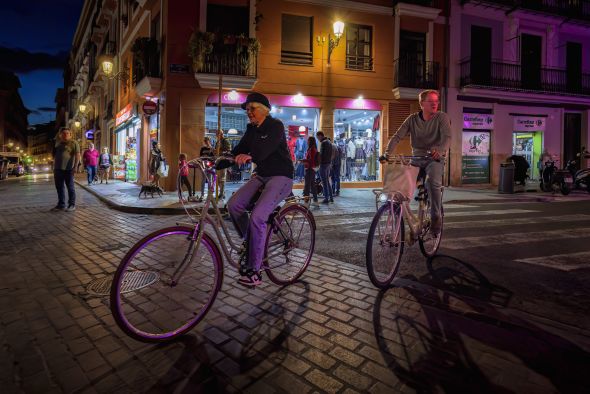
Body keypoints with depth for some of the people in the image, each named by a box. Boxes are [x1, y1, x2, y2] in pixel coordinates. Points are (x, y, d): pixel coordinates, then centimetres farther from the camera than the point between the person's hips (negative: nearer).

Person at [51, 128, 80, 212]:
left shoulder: (73, 143, -2)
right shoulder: (58, 143, 18)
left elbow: (77, 155, -10)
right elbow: (55, 156, 25)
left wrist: (75, 166, -17)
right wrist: (54, 167, 20)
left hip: (68, 169, -7)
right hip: (58, 169, 7)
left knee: (70, 187, -1)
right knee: (59, 187, 9)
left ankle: (72, 205, 5)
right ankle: (61, 205, 17)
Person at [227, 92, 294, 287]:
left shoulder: (275, 125, -11)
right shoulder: (252, 129, 11)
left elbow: (266, 147, -29)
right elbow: (239, 149, 2)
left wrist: (249, 156, -46)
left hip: (280, 177, -7)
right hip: (261, 176, 7)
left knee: (257, 217, -24)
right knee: (233, 205, -14)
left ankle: (254, 271, -13)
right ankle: (251, 245, 7)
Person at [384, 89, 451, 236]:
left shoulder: (442, 117, -4)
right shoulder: (412, 119, 3)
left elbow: (447, 137, -19)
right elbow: (397, 137, -5)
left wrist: (439, 150, -42)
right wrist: (387, 153, -23)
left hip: (435, 158, -3)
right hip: (417, 158, 3)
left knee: (433, 182, -32)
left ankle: (436, 218, -19)